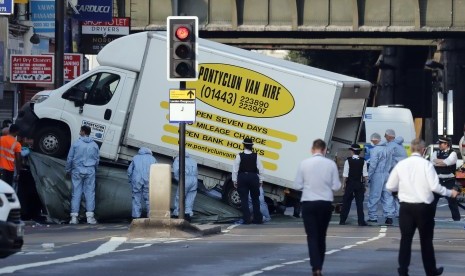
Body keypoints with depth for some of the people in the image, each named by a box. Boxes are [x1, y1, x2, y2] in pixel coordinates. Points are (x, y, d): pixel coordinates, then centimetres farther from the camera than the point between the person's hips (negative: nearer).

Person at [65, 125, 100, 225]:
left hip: (77, 171, -1)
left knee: (76, 194, 1)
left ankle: (74, 217, -1)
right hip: (90, 171, 1)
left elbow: (70, 158, 0)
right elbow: (97, 159, 12)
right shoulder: (94, 145, 4)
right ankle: (90, 216, -3)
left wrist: (68, 170, 12)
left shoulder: (76, 144, -4)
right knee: (90, 193, 2)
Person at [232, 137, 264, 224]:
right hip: (253, 178, 1)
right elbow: (260, 169, -3)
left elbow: (235, 169, -7)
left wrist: (235, 181, 2)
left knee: (244, 199, 3)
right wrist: (260, 180, 7)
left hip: (242, 178, -1)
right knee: (255, 199, 12)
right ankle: (258, 219, 11)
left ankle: (246, 219, -2)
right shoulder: (255, 156, -5)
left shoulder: (239, 156, -9)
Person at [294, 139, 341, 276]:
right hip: (325, 203, 1)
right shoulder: (331, 164, -5)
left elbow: (297, 186, -3)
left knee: (312, 236, 1)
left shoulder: (304, 163, -6)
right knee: (321, 236, 15)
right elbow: (336, 186, -3)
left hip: (308, 203, -1)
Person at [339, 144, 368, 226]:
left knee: (346, 202, 8)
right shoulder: (363, 161, -5)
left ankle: (342, 220, 11)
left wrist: (344, 184, 3)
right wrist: (364, 182, 7)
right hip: (360, 184, 1)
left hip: (350, 183, -1)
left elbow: (345, 175, -7)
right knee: (359, 203, 3)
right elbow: (365, 175, -6)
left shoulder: (348, 161, -8)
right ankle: (361, 221, 0)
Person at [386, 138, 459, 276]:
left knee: (406, 238, 9)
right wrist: (450, 193, -1)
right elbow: (434, 186, -16)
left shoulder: (401, 165, -1)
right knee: (426, 240, 10)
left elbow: (390, 186, 3)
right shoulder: (426, 164, -11)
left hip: (406, 206, 2)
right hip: (424, 207, -2)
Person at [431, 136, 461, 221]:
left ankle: (456, 217, 6)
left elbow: (447, 162, -20)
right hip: (438, 180, 4)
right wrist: (443, 162, -14)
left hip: (449, 181, -4)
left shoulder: (452, 153, -5)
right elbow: (433, 162, -8)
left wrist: (438, 161, -9)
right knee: (433, 199, 8)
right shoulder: (436, 153, 9)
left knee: (451, 200, -2)